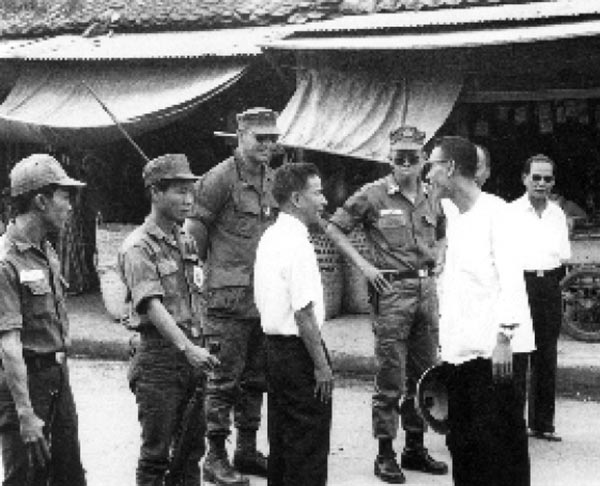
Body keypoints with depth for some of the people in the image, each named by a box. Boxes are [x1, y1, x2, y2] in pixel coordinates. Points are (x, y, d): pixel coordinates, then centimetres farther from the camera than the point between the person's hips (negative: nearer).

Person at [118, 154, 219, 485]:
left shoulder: (186, 242, 14)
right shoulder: (138, 247, -11)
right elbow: (152, 305, -22)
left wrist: (202, 347, 12)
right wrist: (186, 347, -32)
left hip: (192, 353, 7)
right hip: (160, 356, -7)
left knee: (192, 446, 13)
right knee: (157, 451, -1)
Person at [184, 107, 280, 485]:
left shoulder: (273, 180, 13)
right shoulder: (220, 178, -10)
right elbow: (195, 230, -8)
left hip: (265, 295, 7)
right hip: (230, 296, -7)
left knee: (256, 378, 13)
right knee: (224, 378, -3)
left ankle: (248, 451, 24)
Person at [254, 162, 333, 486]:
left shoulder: (269, 238, 11)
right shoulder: (296, 243, -19)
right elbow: (304, 314, -22)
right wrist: (322, 365, -17)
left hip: (274, 344, 10)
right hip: (298, 349, -10)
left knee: (282, 440, 17)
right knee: (309, 446, -3)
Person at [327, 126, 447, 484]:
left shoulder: (432, 198, 11)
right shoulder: (373, 195, -5)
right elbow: (335, 229, -2)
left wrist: (437, 260, 10)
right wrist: (364, 265, -8)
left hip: (427, 289, 5)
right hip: (393, 290, -5)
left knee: (423, 374, 11)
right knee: (391, 378, -4)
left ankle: (416, 448, 21)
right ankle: (386, 454, 3)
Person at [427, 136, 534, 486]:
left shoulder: (494, 210, -6)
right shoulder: (455, 220, 18)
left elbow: (511, 277, -14)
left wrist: (504, 336, -21)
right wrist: (446, 344, 17)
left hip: (495, 351, -8)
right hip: (461, 350, 8)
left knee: (499, 443, -5)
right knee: (462, 442, 9)